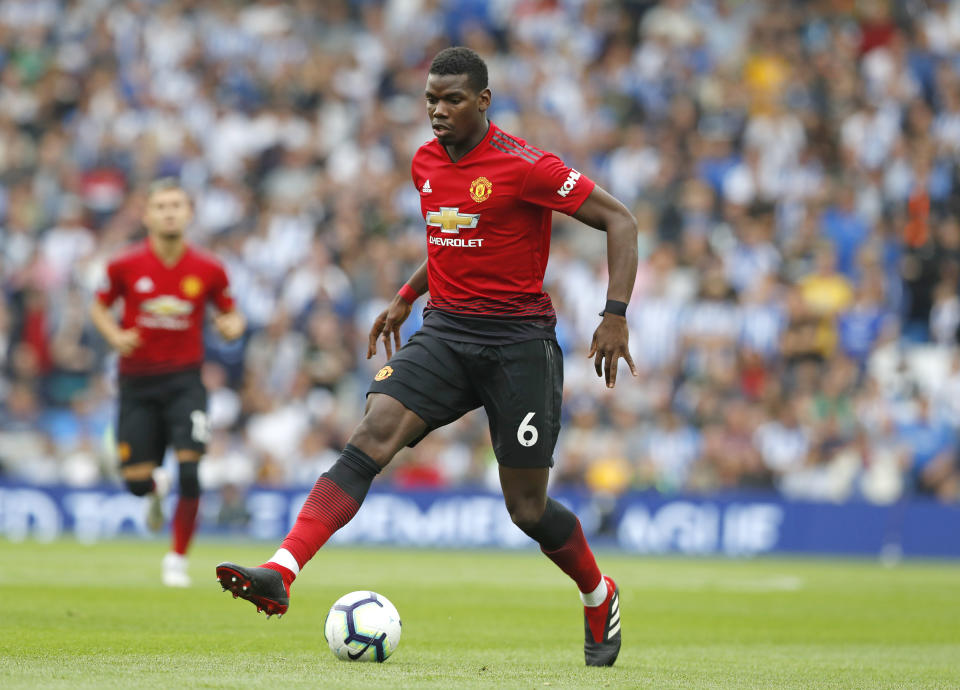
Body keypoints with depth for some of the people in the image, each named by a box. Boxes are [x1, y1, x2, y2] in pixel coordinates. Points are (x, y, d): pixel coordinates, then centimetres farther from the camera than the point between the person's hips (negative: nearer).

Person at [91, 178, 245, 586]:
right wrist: (115, 336, -10)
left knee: (189, 473, -16)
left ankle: (177, 560, 2)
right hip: (137, 380, 0)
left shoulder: (208, 270, -3)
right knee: (136, 482, -1)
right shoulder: (125, 266, -5)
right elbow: (99, 307, 10)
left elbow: (230, 314, 10)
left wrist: (232, 326, -14)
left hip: (185, 380, 0)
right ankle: (157, 488, 39)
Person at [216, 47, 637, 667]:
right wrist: (406, 297, 24)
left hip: (519, 342, -5)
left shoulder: (523, 166, -13)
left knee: (527, 508, 0)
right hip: (445, 332, 5)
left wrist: (616, 316, -17)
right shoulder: (426, 163, 8)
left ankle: (600, 598, 31)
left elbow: (619, 220, -9)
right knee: (371, 436, -19)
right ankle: (281, 575, -33)